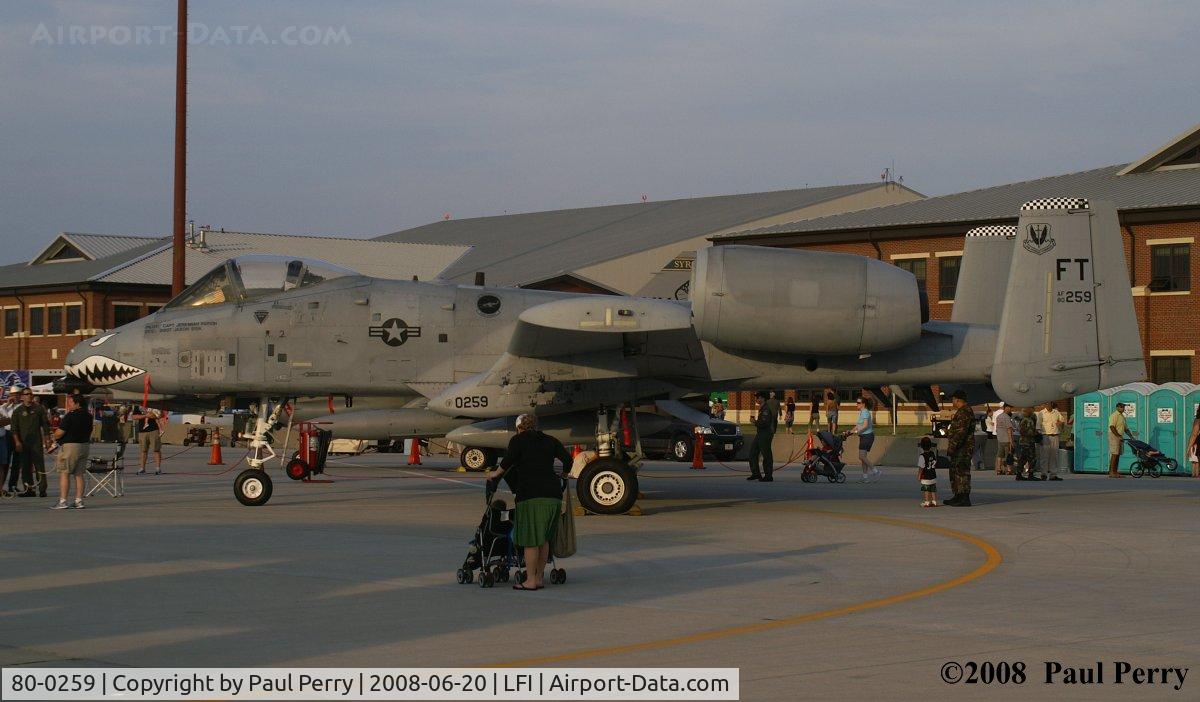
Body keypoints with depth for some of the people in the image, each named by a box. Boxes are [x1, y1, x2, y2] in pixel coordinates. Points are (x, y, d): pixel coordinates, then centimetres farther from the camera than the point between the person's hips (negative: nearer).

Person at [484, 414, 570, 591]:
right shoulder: (549, 441, 19)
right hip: (554, 493, 5)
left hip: (531, 494, -5)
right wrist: (564, 474, 30)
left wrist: (496, 473, 8)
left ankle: (530, 581, -1)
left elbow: (508, 460, -8)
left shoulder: (518, 440, 6)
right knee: (544, 538, 13)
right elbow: (567, 458, 12)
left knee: (530, 539, -2)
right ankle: (539, 578, 16)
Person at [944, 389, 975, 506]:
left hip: (963, 448, -11)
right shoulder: (961, 411, 19)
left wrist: (953, 446, -25)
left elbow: (961, 432, -24)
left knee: (962, 472, -11)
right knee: (955, 471, 16)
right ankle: (958, 496, 23)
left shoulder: (964, 412, -16)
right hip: (959, 448, 11)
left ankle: (965, 499, -12)